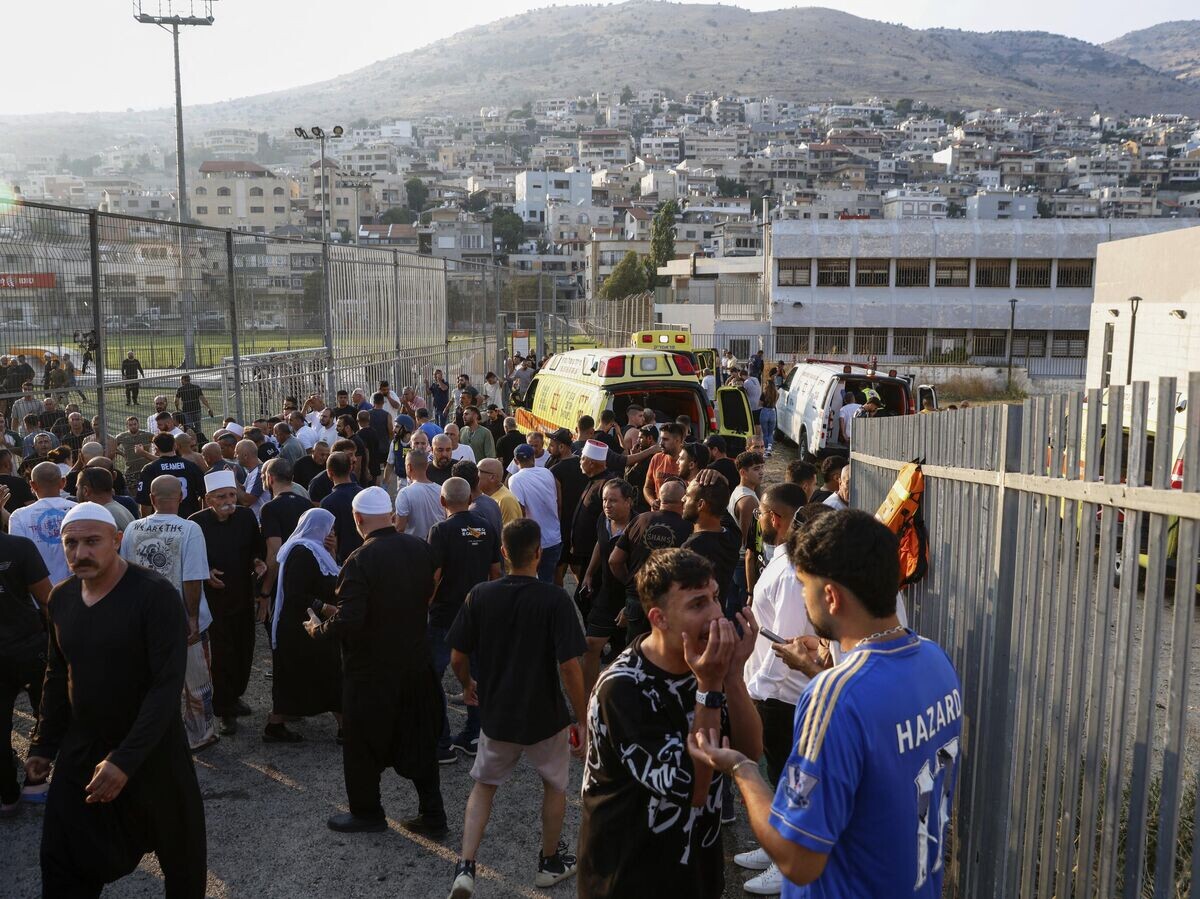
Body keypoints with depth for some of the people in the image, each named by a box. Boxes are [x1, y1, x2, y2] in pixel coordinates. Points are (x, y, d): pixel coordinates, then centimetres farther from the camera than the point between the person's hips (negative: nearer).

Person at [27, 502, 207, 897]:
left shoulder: (156, 595, -19)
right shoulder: (61, 598, 1)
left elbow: (168, 684, -23)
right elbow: (56, 676, 13)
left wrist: (127, 758, -28)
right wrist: (44, 743, 12)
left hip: (151, 753, -4)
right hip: (79, 752, 5)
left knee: (179, 851, 13)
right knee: (61, 862, 9)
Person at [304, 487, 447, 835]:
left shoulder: (360, 561, -23)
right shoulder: (421, 549, -5)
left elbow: (348, 620, -26)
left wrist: (318, 629, -8)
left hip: (371, 669, -6)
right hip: (416, 662, 6)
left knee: (363, 744, 15)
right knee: (419, 741, 18)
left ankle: (367, 813, 30)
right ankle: (432, 816, 25)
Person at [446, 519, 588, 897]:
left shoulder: (479, 595, -10)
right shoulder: (555, 600, -19)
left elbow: (457, 657, -3)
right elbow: (569, 667, -21)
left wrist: (467, 686, 19)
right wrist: (582, 721, -10)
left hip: (496, 714, 2)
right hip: (545, 716, -2)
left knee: (483, 786, 23)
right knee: (555, 785, 24)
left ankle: (465, 868, 10)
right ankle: (550, 862, 38)